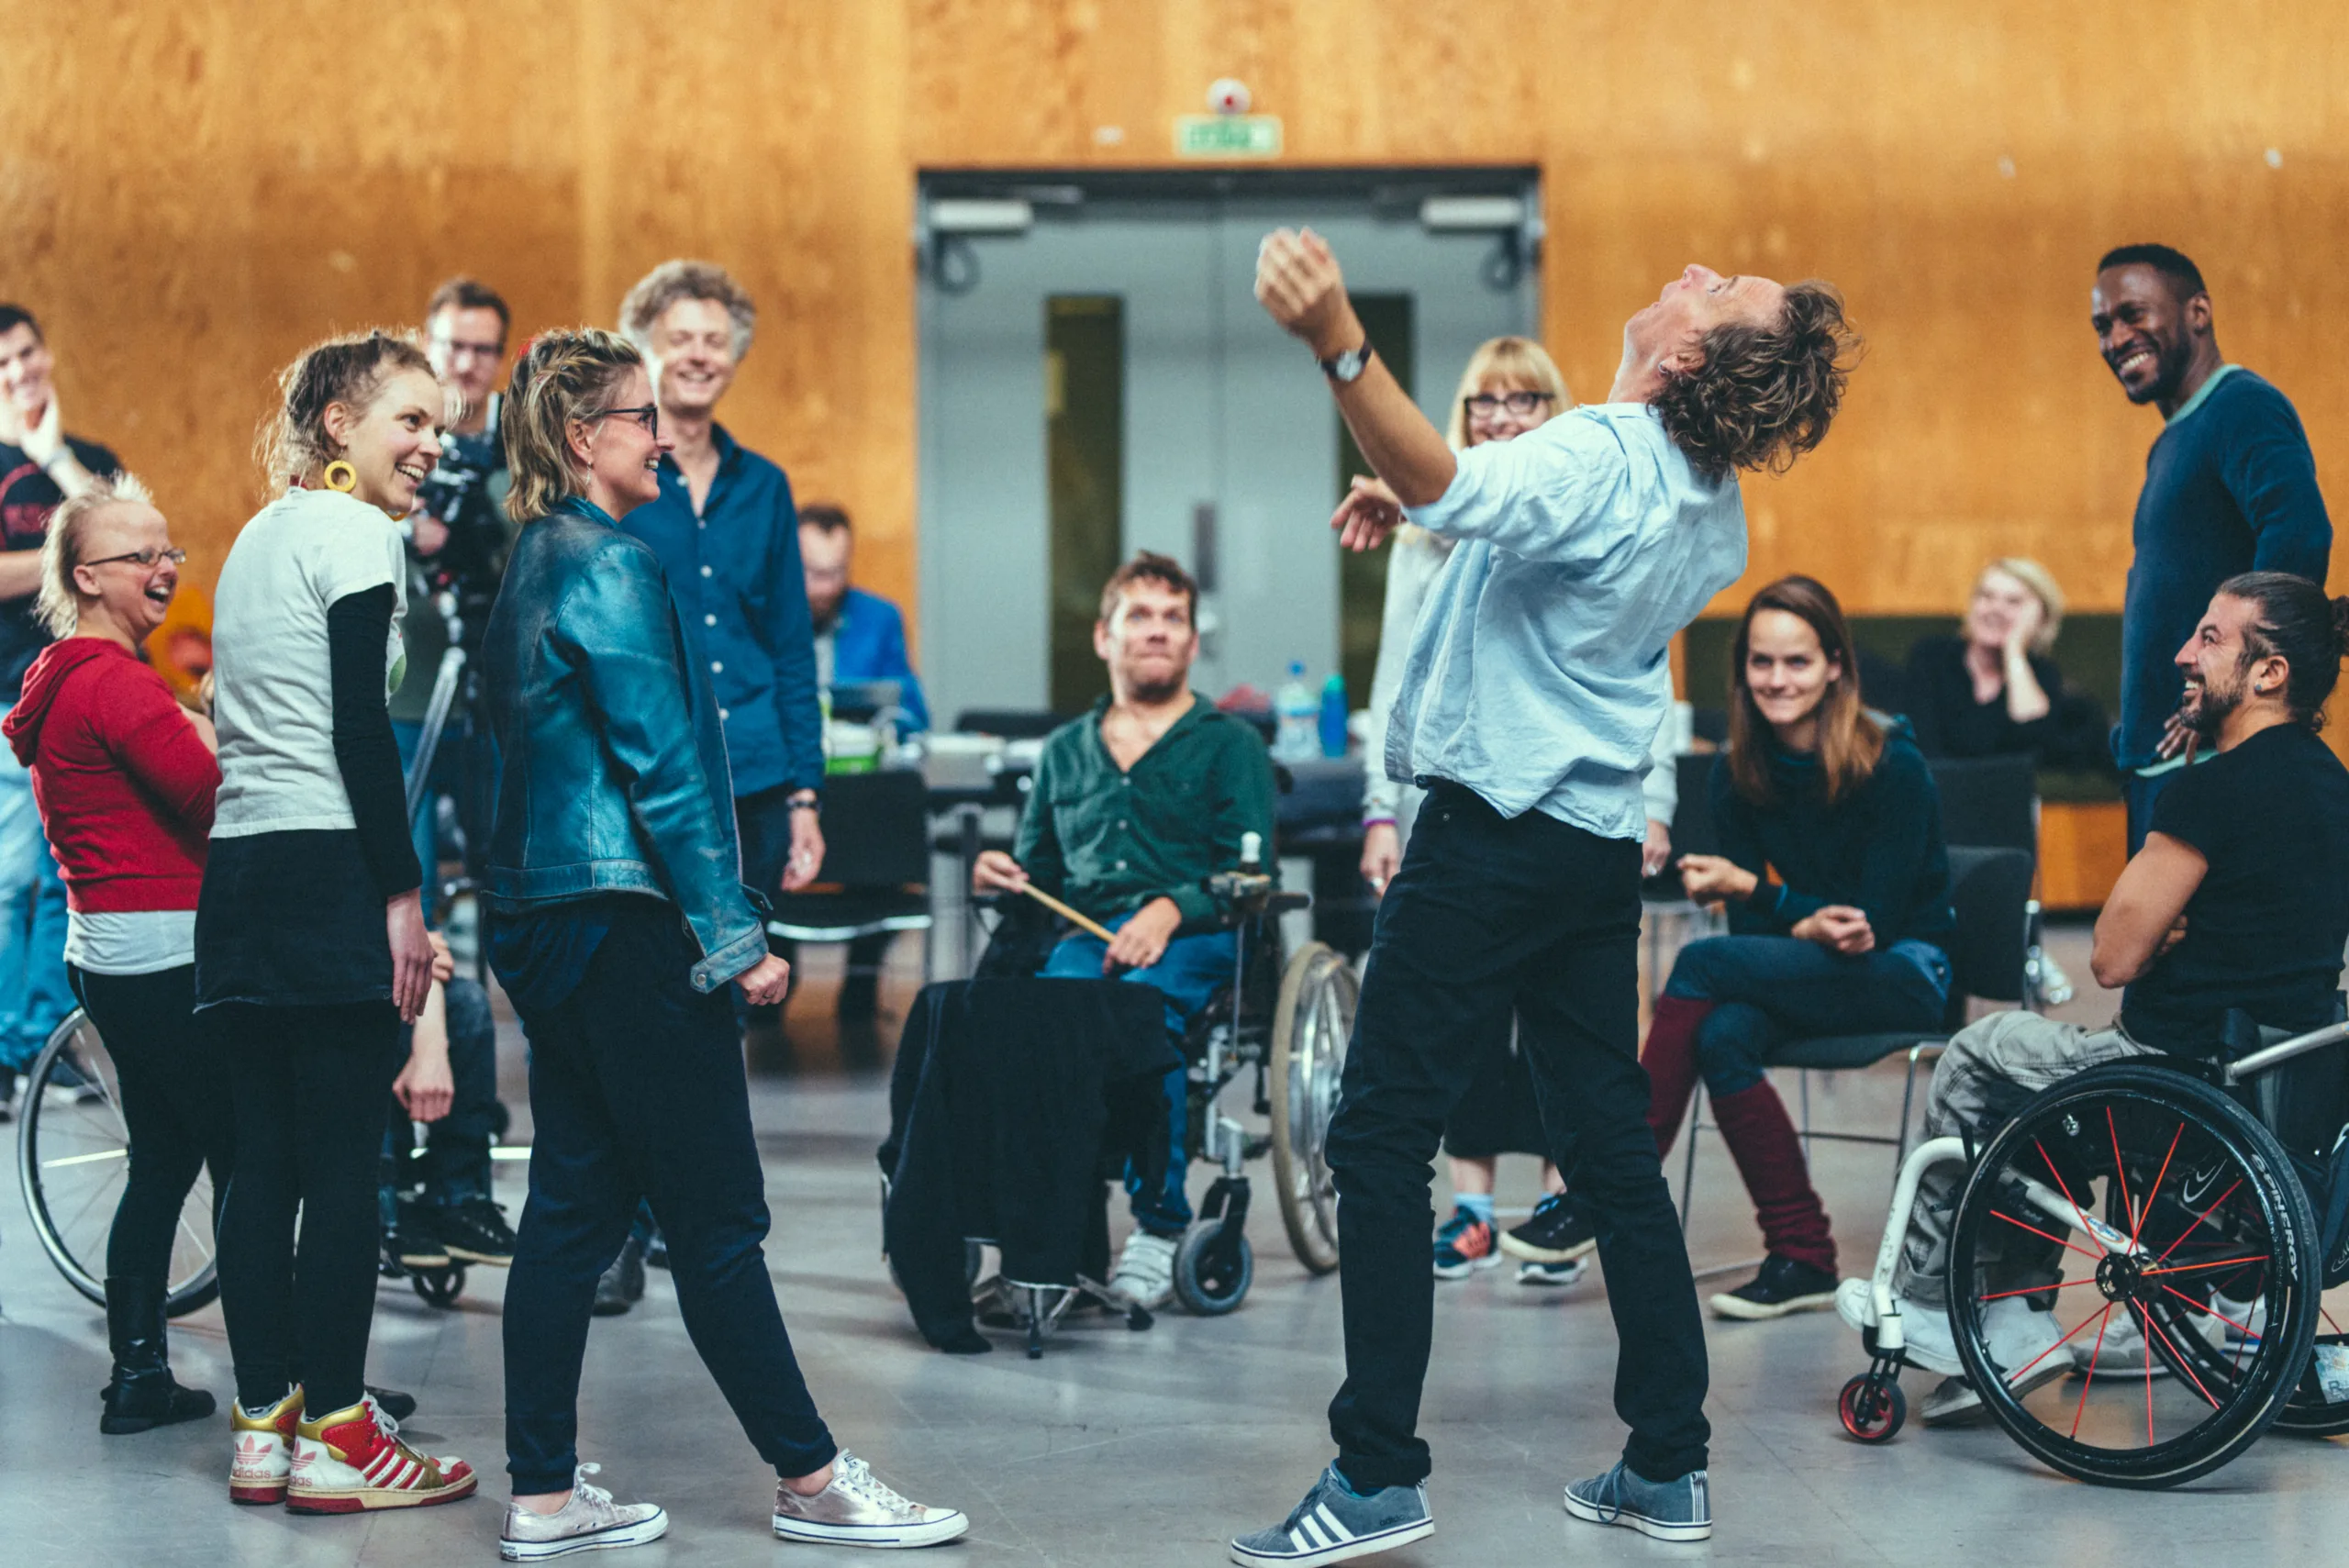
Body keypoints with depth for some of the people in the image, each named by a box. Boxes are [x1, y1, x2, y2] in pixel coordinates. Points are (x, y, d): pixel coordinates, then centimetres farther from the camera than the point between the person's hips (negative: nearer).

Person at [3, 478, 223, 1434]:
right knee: (244, 1159, -5)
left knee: (164, 1159, 15)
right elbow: (218, 798, -22)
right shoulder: (117, 684, -16)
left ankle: (138, 1378, 17)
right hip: (166, 954, -10)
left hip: (104, 952, 10)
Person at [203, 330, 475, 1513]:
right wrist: (404, 897, -13)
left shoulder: (257, 538, 21)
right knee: (344, 1163, -5)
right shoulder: (355, 533, -7)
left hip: (236, 871, 9)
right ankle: (335, 1439, -3)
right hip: (329, 874, -9)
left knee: (265, 1160, 9)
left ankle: (262, 1430, 12)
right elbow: (360, 729, -14)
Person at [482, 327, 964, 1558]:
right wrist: (733, 936, -15)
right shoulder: (611, 566, -13)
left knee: (574, 1207, 10)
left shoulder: (536, 562, 16)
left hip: (544, 922, 10)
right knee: (716, 1215, -2)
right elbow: (663, 764, -17)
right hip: (625, 920, -10)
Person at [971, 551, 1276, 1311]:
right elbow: (1040, 872, 29)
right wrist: (1004, 875, 4)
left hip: (1194, 939, -3)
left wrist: (1171, 910, -17)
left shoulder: (1230, 743, 15)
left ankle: (1159, 1227, -34)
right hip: (1085, 934, 3)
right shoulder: (1065, 751, 28)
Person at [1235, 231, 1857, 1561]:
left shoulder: (1599, 461, -20)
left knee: (1381, 1138, -3)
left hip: (1493, 835, -8)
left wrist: (1341, 347, -54)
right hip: (1603, 841, 8)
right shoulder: (1713, 516, 9)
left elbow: (1451, 484, -40)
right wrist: (1416, 506, 13)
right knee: (1614, 1145, 12)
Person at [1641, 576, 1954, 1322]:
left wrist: (1751, 887, -22)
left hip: (1906, 975, -5)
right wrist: (1806, 928, -23)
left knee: (1702, 963, -27)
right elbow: (1748, 924, -1)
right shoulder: (1737, 775, -1)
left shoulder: (1892, 766, -16)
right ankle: (1801, 1260, -25)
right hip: (1812, 972, 5)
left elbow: (1878, 921, -16)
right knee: (1722, 1036, -31)